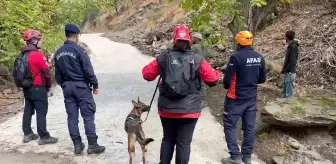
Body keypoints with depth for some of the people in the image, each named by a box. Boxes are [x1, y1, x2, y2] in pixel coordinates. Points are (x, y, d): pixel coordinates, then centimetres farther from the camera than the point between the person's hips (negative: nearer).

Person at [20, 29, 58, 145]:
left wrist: (25, 83, 20)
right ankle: (44, 137, 2)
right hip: (38, 88, -8)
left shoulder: (23, 55, 7)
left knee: (28, 111, 14)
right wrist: (48, 85, 1)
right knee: (41, 113, -2)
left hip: (27, 88, 8)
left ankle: (27, 134, 23)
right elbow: (46, 73, -14)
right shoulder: (38, 55, -18)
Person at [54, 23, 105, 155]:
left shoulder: (58, 53, 8)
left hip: (67, 87, 6)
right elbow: (88, 70, -13)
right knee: (88, 116, 0)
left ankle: (77, 145, 15)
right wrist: (95, 85, -4)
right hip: (81, 86, -6)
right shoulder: (79, 50, -13)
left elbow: (57, 74, 13)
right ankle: (92, 145, 4)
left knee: (72, 117, 9)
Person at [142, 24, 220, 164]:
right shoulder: (197, 59, -6)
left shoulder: (163, 57, -1)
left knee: (168, 139, 20)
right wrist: (216, 73, 17)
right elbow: (212, 79, -5)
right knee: (184, 143, 6)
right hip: (189, 110, -2)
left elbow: (147, 74, 6)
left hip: (167, 109, 3)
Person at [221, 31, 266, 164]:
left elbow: (227, 79, -15)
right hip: (252, 98, 6)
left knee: (230, 125, 5)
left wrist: (226, 86, 6)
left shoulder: (236, 57, -17)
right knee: (249, 127, 12)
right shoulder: (259, 58, 3)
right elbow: (262, 79, 10)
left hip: (236, 98, -6)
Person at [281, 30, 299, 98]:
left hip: (290, 73, -9)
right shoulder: (290, 46, 14)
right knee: (285, 92, 15)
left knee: (289, 93, -4)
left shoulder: (293, 46, -14)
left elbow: (293, 61, -20)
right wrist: (284, 69, 13)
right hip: (288, 72, 9)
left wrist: (286, 70, -17)